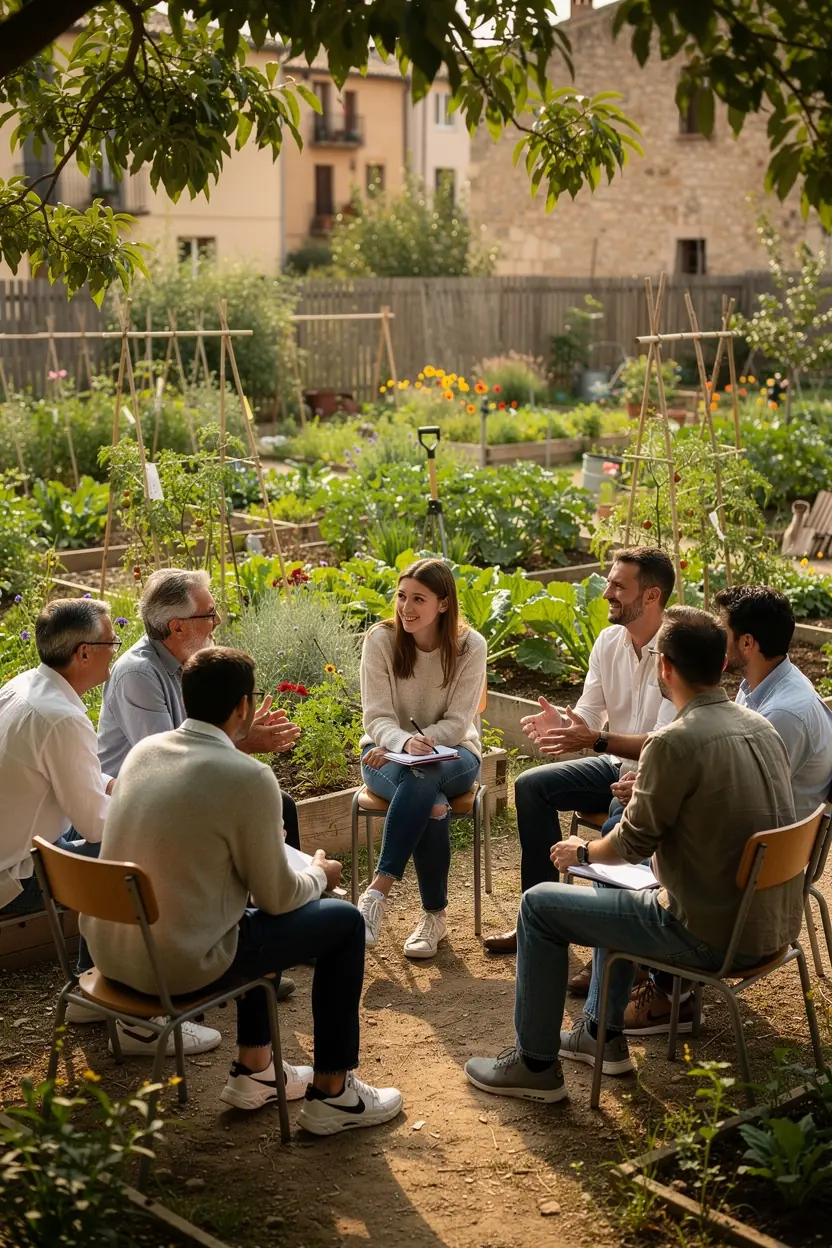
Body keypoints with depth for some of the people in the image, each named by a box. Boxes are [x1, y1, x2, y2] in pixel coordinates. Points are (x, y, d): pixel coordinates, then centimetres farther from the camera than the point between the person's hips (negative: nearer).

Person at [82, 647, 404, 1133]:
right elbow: (277, 897, -10)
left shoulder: (144, 750, 2)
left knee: (257, 916, 32)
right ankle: (332, 1094, 18)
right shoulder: (250, 778, -19)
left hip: (109, 949, 8)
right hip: (179, 965, -8)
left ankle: (254, 1071, 38)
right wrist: (319, 875, 12)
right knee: (345, 921, 9)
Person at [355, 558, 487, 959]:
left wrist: (423, 744, -29)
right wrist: (405, 742, -34)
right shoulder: (381, 639, -9)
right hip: (388, 751, 0)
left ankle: (377, 892, -40)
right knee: (432, 805, -36)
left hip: (451, 753, 0)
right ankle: (434, 914, -25)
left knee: (421, 778, -39)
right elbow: (377, 718, -12)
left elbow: (457, 723, -12)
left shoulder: (469, 646, -9)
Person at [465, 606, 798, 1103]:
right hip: (777, 925, 8)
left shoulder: (675, 741, -22)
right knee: (617, 883, 31)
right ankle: (602, 1033, 38)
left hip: (713, 935, -8)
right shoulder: (760, 726, 3)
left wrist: (583, 852, 7)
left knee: (539, 905, 6)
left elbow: (633, 843, -12)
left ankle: (536, 1065, 16)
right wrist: (651, 791, 23)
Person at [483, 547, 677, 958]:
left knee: (624, 812, -36)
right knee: (531, 785, -5)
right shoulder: (609, 641, 1)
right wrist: (560, 723, -22)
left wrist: (596, 740, -37)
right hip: (616, 764, 8)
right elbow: (589, 712, 2)